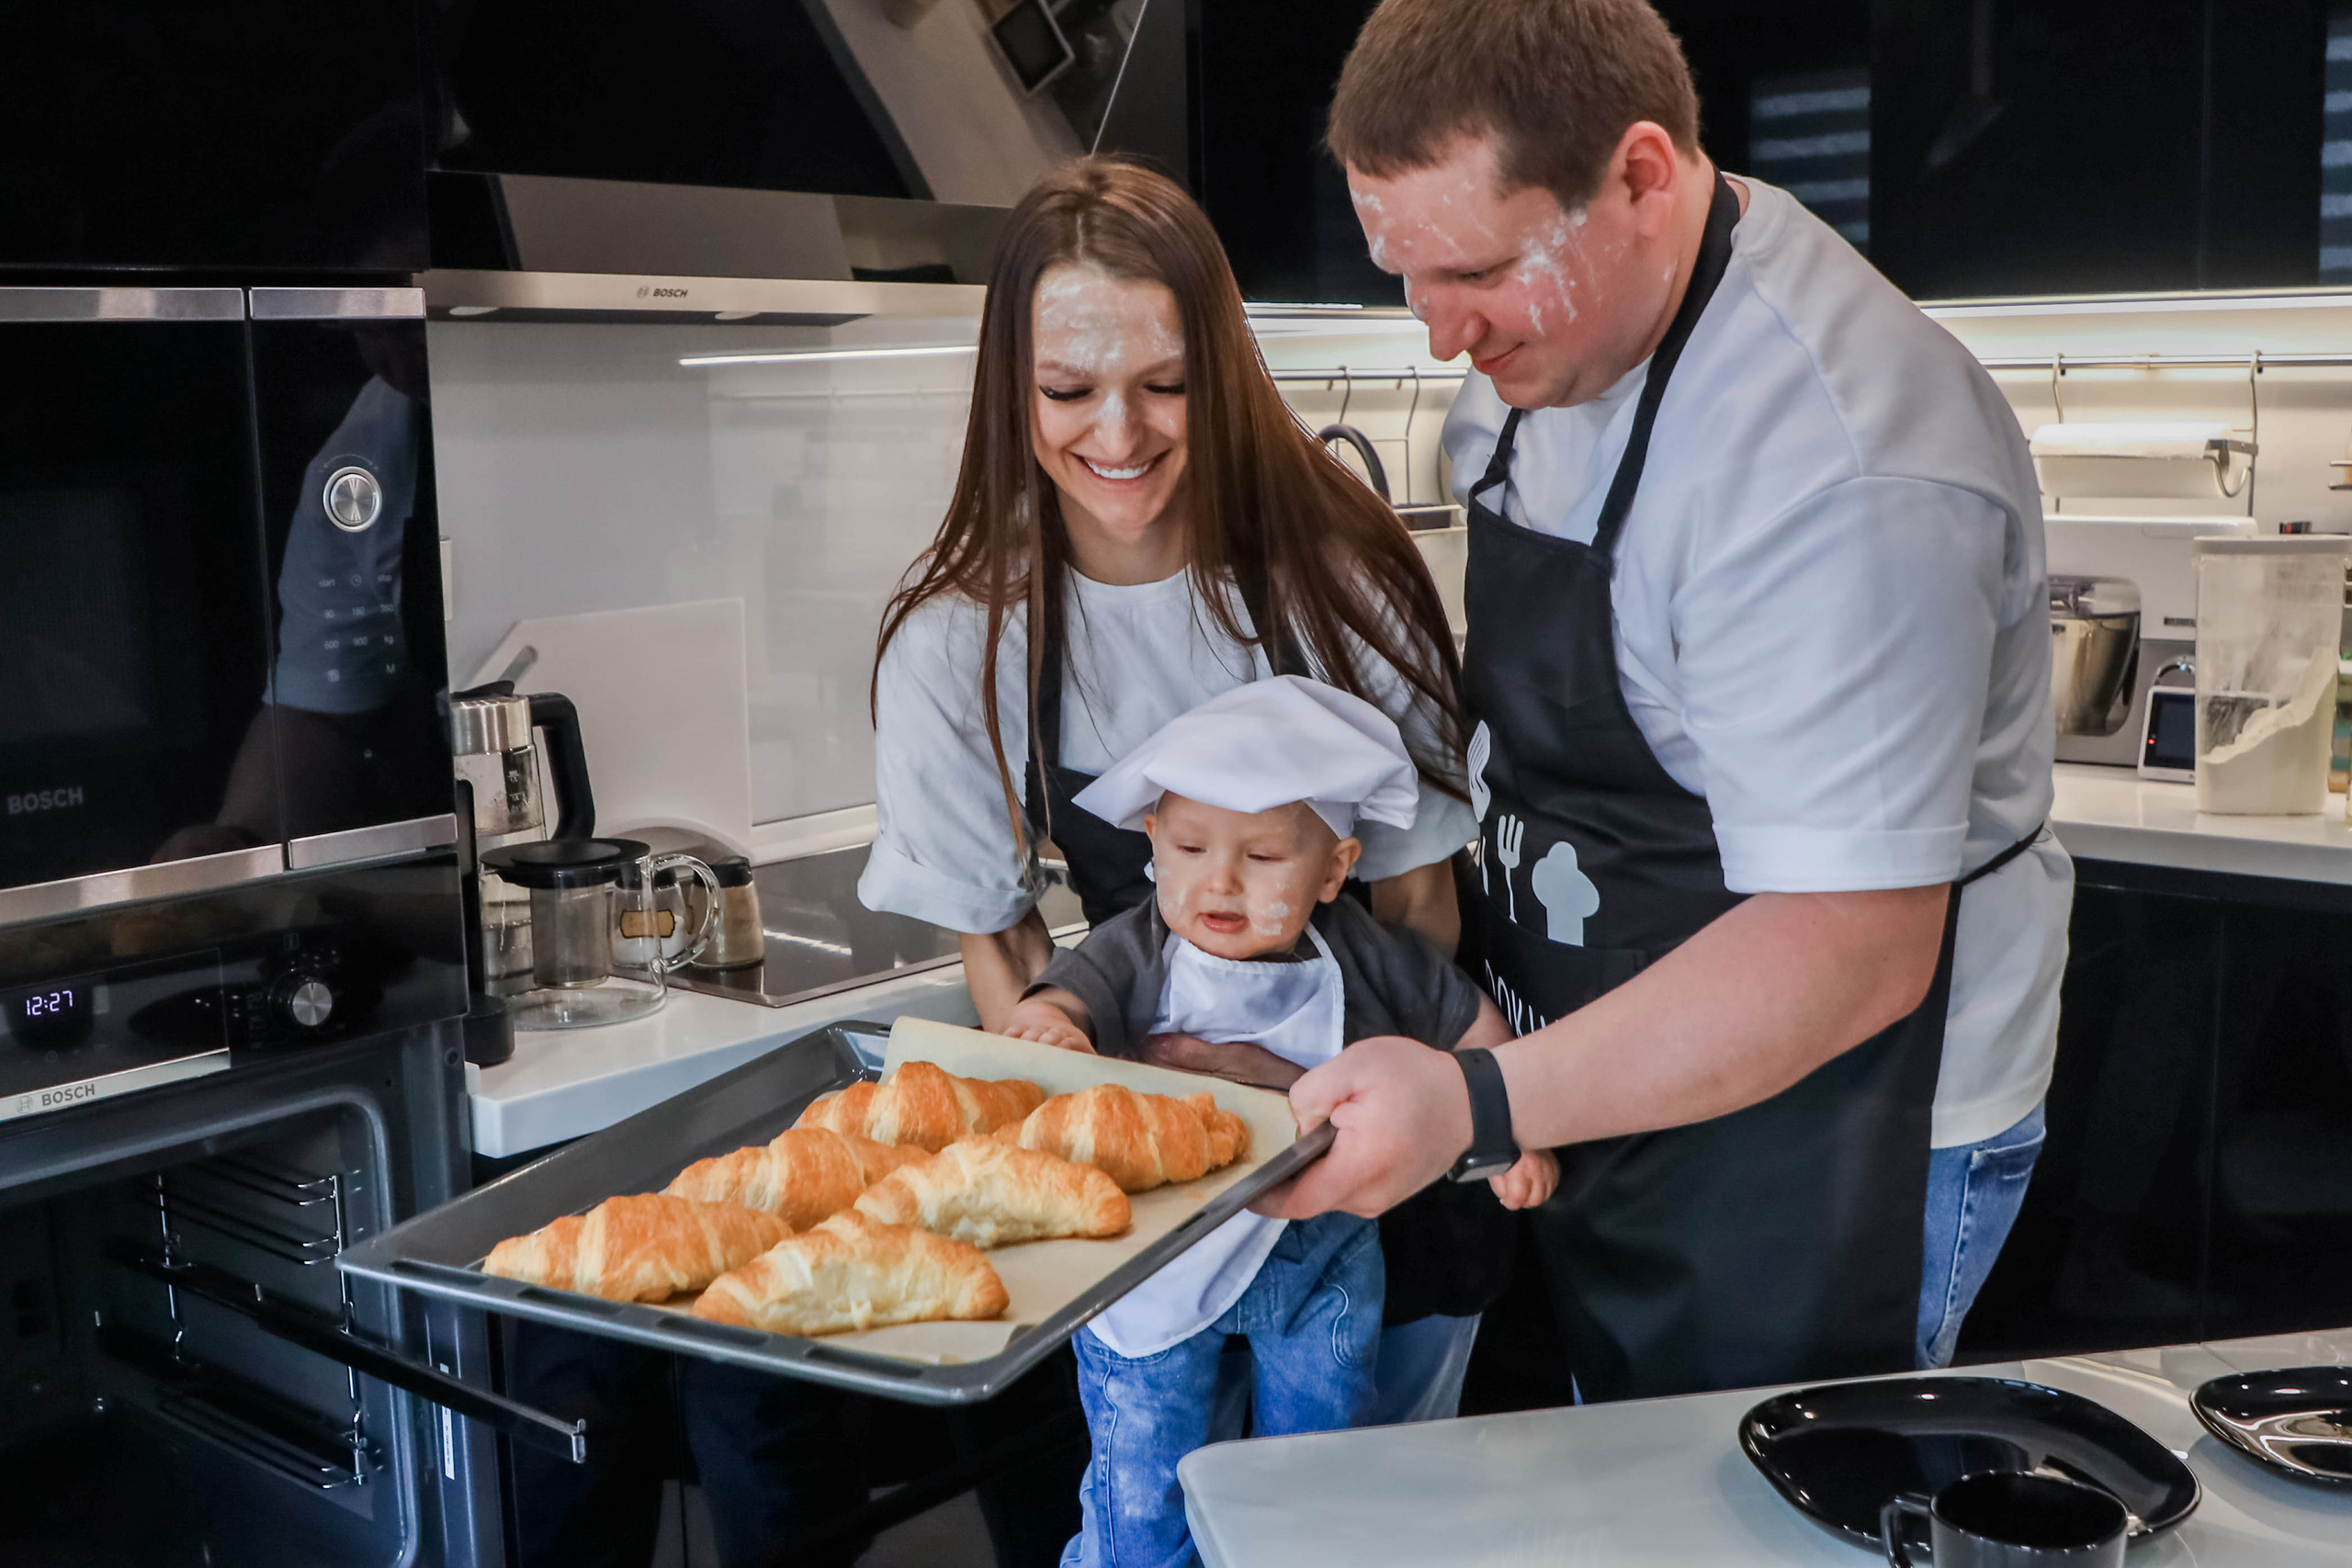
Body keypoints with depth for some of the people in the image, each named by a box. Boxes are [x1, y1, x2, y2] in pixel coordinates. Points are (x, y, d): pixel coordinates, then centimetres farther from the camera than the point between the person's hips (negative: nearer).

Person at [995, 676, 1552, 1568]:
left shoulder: (1362, 958, -12)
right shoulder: (1135, 955, -16)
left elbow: (1471, 1023, 0)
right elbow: (1054, 1006, -30)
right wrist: (1048, 1028, -53)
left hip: (1319, 1257, 2)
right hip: (1154, 1256, -1)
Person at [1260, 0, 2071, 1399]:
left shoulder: (1832, 470, -31)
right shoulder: (1552, 337, 0)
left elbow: (1853, 950, -32)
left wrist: (1478, 1107, -37)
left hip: (1828, 1154, -8)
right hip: (1610, 1082, 9)